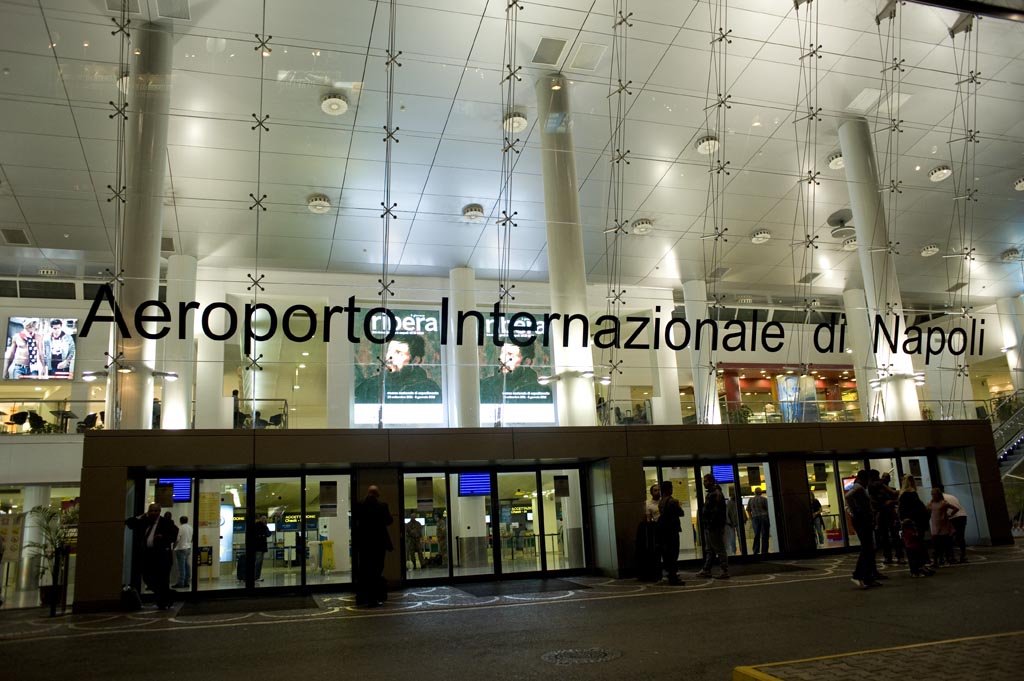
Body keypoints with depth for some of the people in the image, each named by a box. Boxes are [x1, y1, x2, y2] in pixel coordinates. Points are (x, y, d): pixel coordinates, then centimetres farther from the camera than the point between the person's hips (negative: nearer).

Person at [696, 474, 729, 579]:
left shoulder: (716, 494, -16)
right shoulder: (710, 493, 17)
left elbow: (716, 511, -21)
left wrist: (711, 524, -21)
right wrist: (706, 523, 15)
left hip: (714, 527, -11)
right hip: (709, 527, 11)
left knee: (720, 550, -3)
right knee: (709, 550, 14)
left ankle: (725, 572, 2)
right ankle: (706, 570, 21)